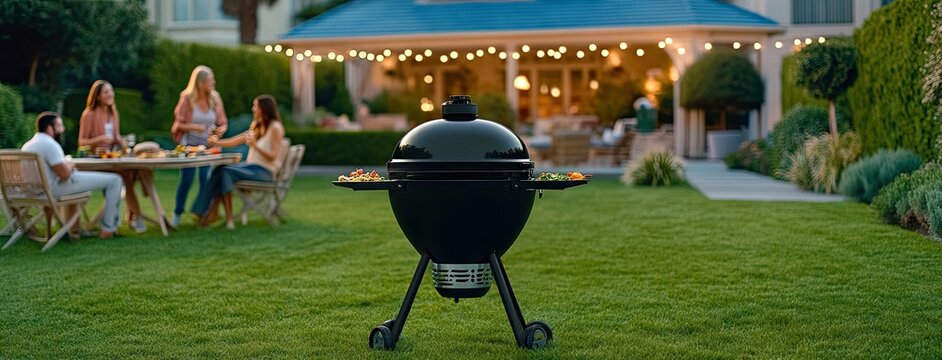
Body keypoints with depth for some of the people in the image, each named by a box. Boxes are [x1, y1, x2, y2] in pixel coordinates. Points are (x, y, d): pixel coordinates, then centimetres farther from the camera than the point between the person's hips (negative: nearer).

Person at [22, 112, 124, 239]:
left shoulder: (27, 145, 11)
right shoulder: (50, 144, -20)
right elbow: (65, 174, -23)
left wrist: (66, 165, 11)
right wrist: (69, 165, -2)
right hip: (58, 188, -10)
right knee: (115, 180, -6)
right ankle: (108, 229, -3)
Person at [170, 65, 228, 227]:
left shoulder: (215, 99, 1)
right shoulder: (187, 98, -8)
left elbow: (223, 123, 8)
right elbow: (178, 124, -6)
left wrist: (221, 129, -15)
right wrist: (194, 127, -23)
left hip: (208, 145, 2)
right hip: (190, 145, -2)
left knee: (206, 180, -4)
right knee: (186, 180, -1)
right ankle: (177, 214, 15)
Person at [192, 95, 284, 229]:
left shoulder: (275, 128, -8)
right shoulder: (256, 127, 18)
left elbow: (273, 156, -15)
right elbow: (236, 141, 24)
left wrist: (255, 146, -28)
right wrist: (217, 142, 17)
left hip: (264, 171, -8)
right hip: (250, 166, 8)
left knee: (226, 172, -26)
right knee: (220, 170, -17)